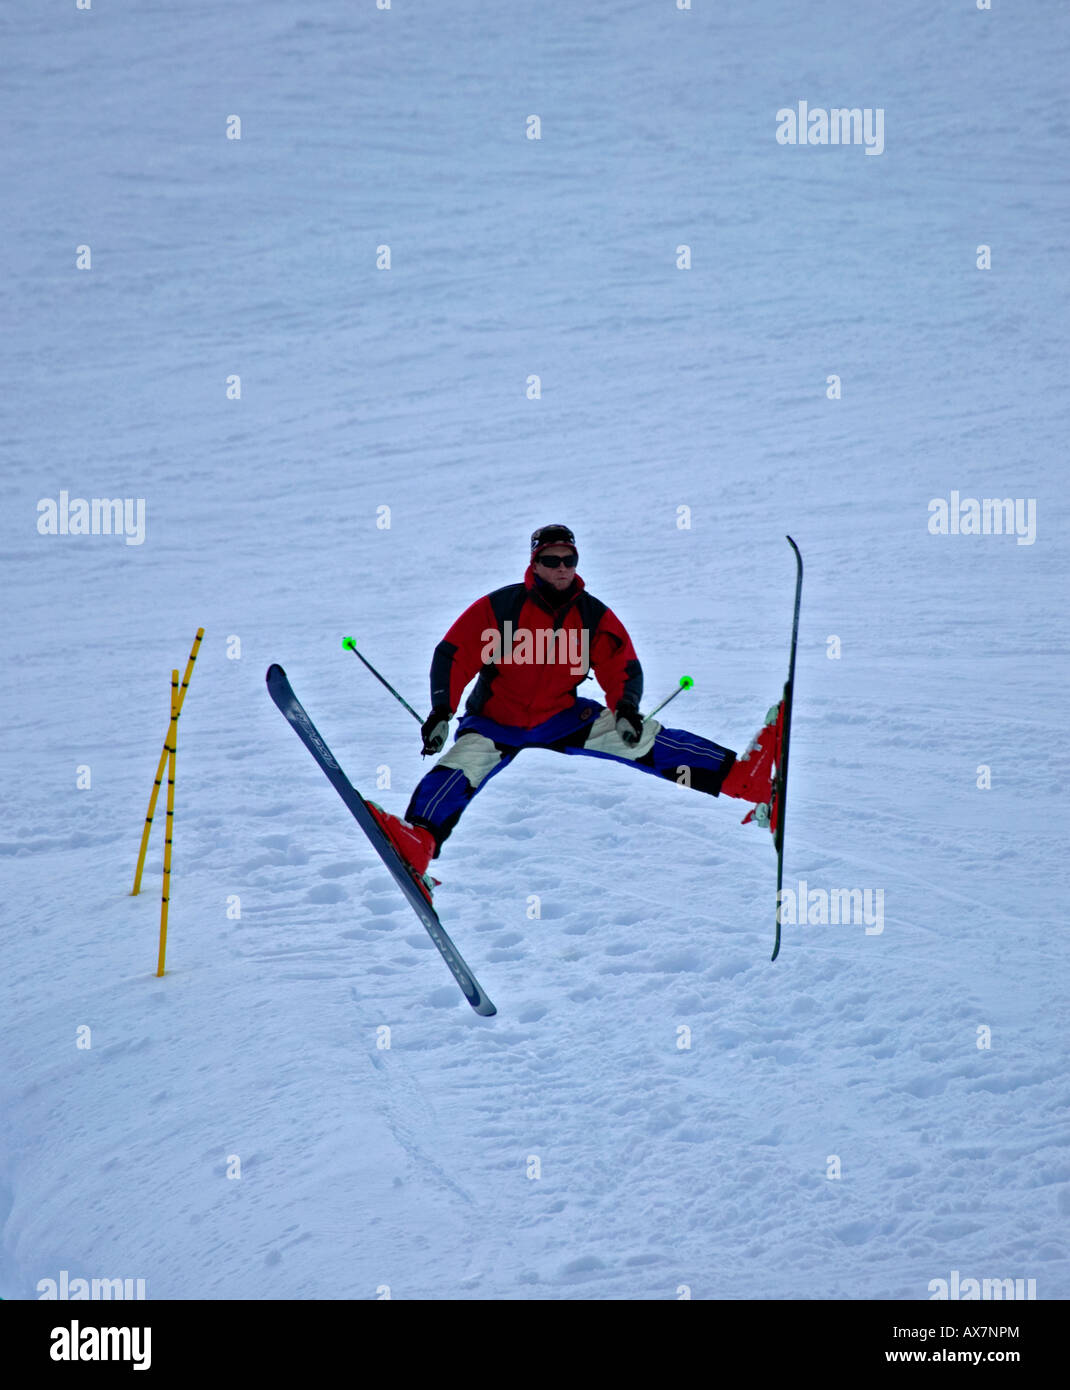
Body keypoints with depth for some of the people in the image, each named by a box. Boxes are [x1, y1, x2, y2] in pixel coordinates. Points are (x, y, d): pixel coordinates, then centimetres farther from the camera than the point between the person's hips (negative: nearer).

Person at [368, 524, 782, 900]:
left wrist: (626, 709, -18)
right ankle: (417, 845, -53)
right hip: (496, 723, -2)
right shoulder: (499, 607, -11)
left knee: (642, 738, -12)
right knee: (461, 767, -32)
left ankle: (743, 778, -20)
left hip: (563, 720, 2)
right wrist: (441, 711, -23)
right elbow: (453, 656, -10)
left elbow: (623, 668, 3)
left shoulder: (595, 616, -2)